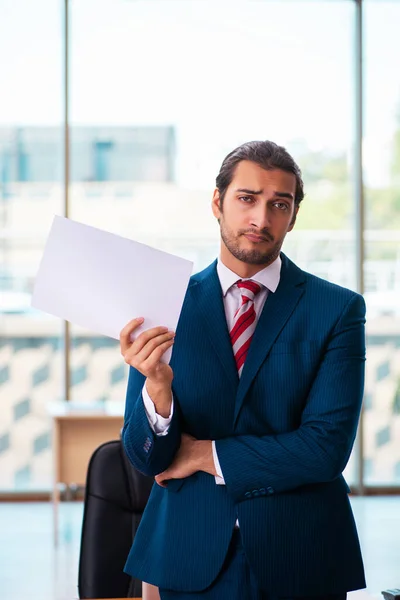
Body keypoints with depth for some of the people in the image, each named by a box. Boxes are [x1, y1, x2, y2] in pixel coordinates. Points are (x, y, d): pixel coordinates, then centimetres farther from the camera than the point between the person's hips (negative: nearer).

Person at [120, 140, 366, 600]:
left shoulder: (338, 310, -5)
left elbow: (327, 447, -13)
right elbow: (146, 459, -5)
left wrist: (207, 455, -9)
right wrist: (157, 386, -24)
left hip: (301, 561, -1)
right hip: (191, 561, 1)